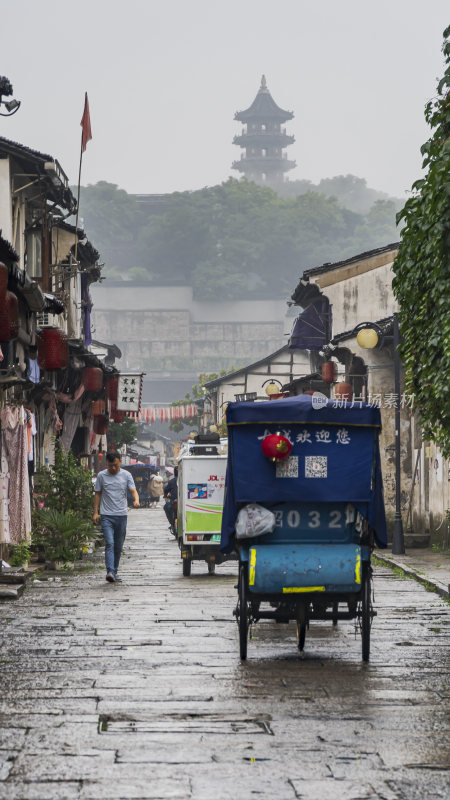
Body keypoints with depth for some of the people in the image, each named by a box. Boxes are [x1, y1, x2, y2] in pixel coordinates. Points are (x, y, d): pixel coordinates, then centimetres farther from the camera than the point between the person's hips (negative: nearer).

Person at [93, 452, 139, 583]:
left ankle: (115, 571, 21)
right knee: (109, 544, -15)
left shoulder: (126, 475, 4)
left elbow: (133, 491, -2)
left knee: (118, 546, 9)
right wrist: (95, 512, 3)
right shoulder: (101, 476, 4)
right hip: (107, 515, -2)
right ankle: (110, 572, -24)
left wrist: (136, 500, -25)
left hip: (121, 515, 2)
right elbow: (98, 494, 9)